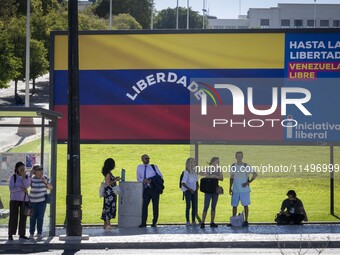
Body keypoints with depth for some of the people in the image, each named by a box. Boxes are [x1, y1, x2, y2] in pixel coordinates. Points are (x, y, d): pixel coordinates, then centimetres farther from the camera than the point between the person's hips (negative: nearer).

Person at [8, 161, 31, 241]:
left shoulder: (27, 177, 3)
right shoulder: (13, 177, -6)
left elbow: (26, 186, -14)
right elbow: (11, 189, -14)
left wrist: (23, 177, -20)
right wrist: (21, 188, -21)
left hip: (25, 199, 3)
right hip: (15, 199, -3)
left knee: (23, 217, 3)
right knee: (13, 217, -5)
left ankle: (22, 235, 9)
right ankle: (10, 235, 0)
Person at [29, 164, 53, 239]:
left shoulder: (45, 178, -2)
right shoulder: (32, 178, -4)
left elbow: (50, 187, -2)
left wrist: (45, 182, -19)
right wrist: (30, 175, -22)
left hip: (42, 200, 0)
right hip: (33, 200, 0)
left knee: (40, 217, -6)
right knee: (33, 217, 4)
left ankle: (39, 233, -2)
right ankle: (31, 233, 13)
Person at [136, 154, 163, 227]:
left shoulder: (154, 167, 9)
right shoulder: (139, 167, 12)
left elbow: (160, 176, 9)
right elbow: (138, 178, 10)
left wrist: (152, 180, -8)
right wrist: (144, 180, -12)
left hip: (154, 188, -1)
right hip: (146, 188, 1)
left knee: (155, 206, 0)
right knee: (144, 205, -9)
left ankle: (154, 222, 7)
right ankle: (143, 223, -10)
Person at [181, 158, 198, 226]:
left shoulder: (195, 171, 8)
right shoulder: (186, 172, -12)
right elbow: (183, 183, -15)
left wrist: (197, 187, 2)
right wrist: (190, 189, -21)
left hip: (194, 190, 6)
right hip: (187, 190, -6)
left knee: (194, 205, 4)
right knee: (188, 205, -6)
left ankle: (193, 221, 9)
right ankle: (187, 221, -2)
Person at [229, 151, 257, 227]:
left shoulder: (246, 166, -3)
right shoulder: (233, 166, 8)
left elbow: (255, 174, -3)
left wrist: (248, 182, -10)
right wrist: (230, 188, 9)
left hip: (244, 189, -3)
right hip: (235, 190, 3)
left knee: (245, 205, 0)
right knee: (234, 205, 5)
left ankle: (246, 221, 6)